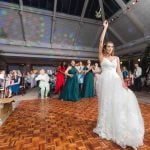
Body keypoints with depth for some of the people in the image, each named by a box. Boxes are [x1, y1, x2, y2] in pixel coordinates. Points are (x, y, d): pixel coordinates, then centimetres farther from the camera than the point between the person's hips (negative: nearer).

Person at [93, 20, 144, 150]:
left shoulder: (116, 58, 15)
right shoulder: (102, 56, 8)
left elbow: (119, 71, 8)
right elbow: (101, 41, 2)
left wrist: (123, 82, -4)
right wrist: (105, 28, 9)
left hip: (115, 81, 3)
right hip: (105, 81, -2)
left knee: (119, 102, -5)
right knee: (106, 103, 2)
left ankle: (119, 127, 17)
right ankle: (107, 126, 21)